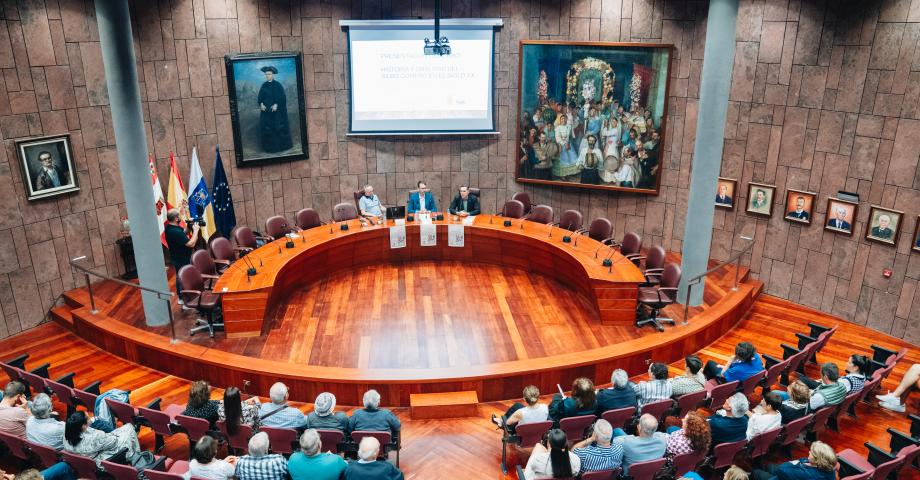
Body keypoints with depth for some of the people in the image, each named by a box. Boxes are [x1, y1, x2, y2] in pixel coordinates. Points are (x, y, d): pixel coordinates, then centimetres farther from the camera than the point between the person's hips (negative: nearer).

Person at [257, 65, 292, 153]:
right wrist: (261, 104, -8)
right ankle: (269, 146, 7)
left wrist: (276, 105, -21)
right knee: (266, 128, 1)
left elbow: (282, 97, -9)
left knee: (278, 128, -1)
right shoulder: (264, 85, 9)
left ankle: (281, 145, 9)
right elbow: (260, 97, 11)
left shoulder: (278, 85, -4)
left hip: (276, 111, -4)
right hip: (266, 110, 4)